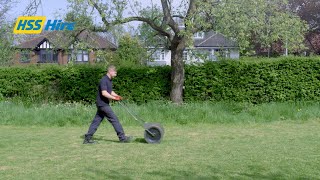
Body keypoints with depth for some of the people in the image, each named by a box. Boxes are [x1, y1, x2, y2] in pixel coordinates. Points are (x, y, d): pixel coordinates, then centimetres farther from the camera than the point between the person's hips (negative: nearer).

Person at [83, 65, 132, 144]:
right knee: (114, 119, -5)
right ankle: (122, 137, 1)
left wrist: (116, 96, 6)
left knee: (96, 121, 8)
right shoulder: (104, 80, -17)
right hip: (103, 104, -10)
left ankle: (87, 138, 10)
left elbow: (110, 91, 24)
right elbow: (104, 93, -25)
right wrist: (114, 98, -19)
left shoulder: (109, 80, 15)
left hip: (102, 104, 10)